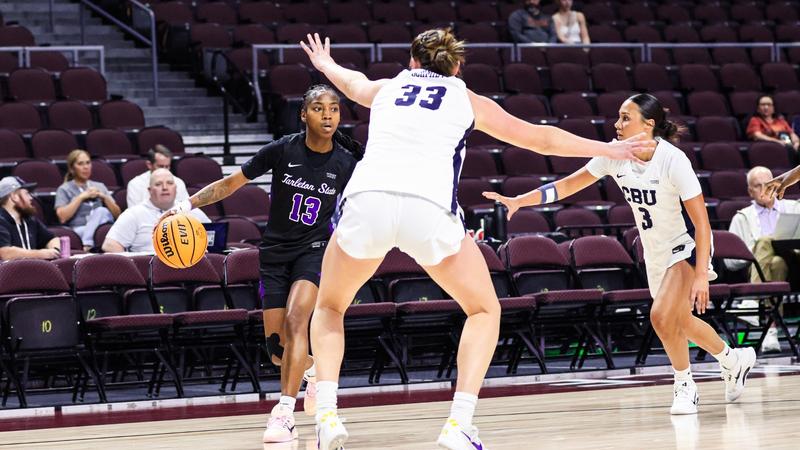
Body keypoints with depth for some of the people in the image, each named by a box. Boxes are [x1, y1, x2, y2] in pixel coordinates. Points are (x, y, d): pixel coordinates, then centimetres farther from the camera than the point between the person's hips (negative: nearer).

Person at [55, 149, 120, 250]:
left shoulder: (99, 186, 25)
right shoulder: (64, 189, 13)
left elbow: (117, 214, 18)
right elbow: (62, 217, -4)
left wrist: (104, 197, 2)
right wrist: (81, 197, -4)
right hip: (78, 230, -4)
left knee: (101, 211, -31)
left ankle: (87, 245, -40)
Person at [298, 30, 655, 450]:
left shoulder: (386, 88, 29)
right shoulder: (469, 101, 24)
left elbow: (352, 82, 54)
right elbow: (543, 139, 31)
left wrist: (326, 64, 77)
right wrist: (607, 149, 44)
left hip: (366, 199, 2)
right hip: (428, 208, -2)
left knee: (329, 308, 25)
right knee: (485, 310, 18)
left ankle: (326, 412, 3)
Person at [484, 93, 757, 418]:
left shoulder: (673, 160, -27)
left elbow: (702, 223, -25)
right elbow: (568, 185, -4)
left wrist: (701, 275, -30)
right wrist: (519, 201, -14)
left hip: (687, 246, -7)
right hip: (655, 251, 7)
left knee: (662, 316, -23)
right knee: (680, 322, 17)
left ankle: (685, 386, -1)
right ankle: (734, 360, 42)